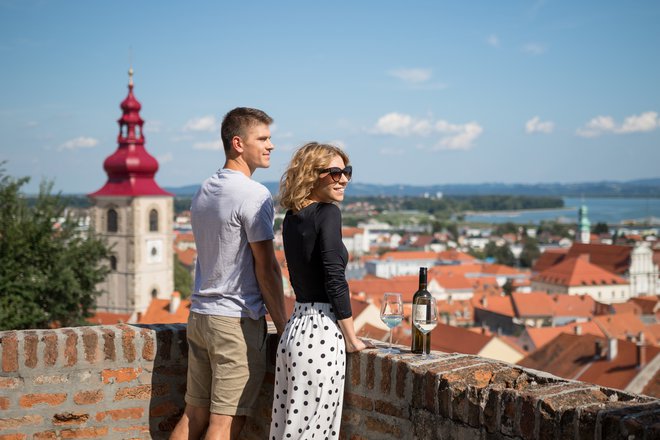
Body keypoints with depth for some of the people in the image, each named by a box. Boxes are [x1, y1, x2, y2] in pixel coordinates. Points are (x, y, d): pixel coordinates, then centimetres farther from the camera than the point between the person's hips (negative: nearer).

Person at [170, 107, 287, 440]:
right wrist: (282, 326, -6)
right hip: (237, 319, -8)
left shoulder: (203, 192, 14)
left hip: (200, 313, 8)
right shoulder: (254, 195, -13)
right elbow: (266, 267, -14)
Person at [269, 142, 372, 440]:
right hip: (322, 332, -8)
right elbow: (335, 279, -15)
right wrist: (351, 339, -5)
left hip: (295, 326, 8)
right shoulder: (328, 213, -11)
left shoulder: (292, 218, 12)